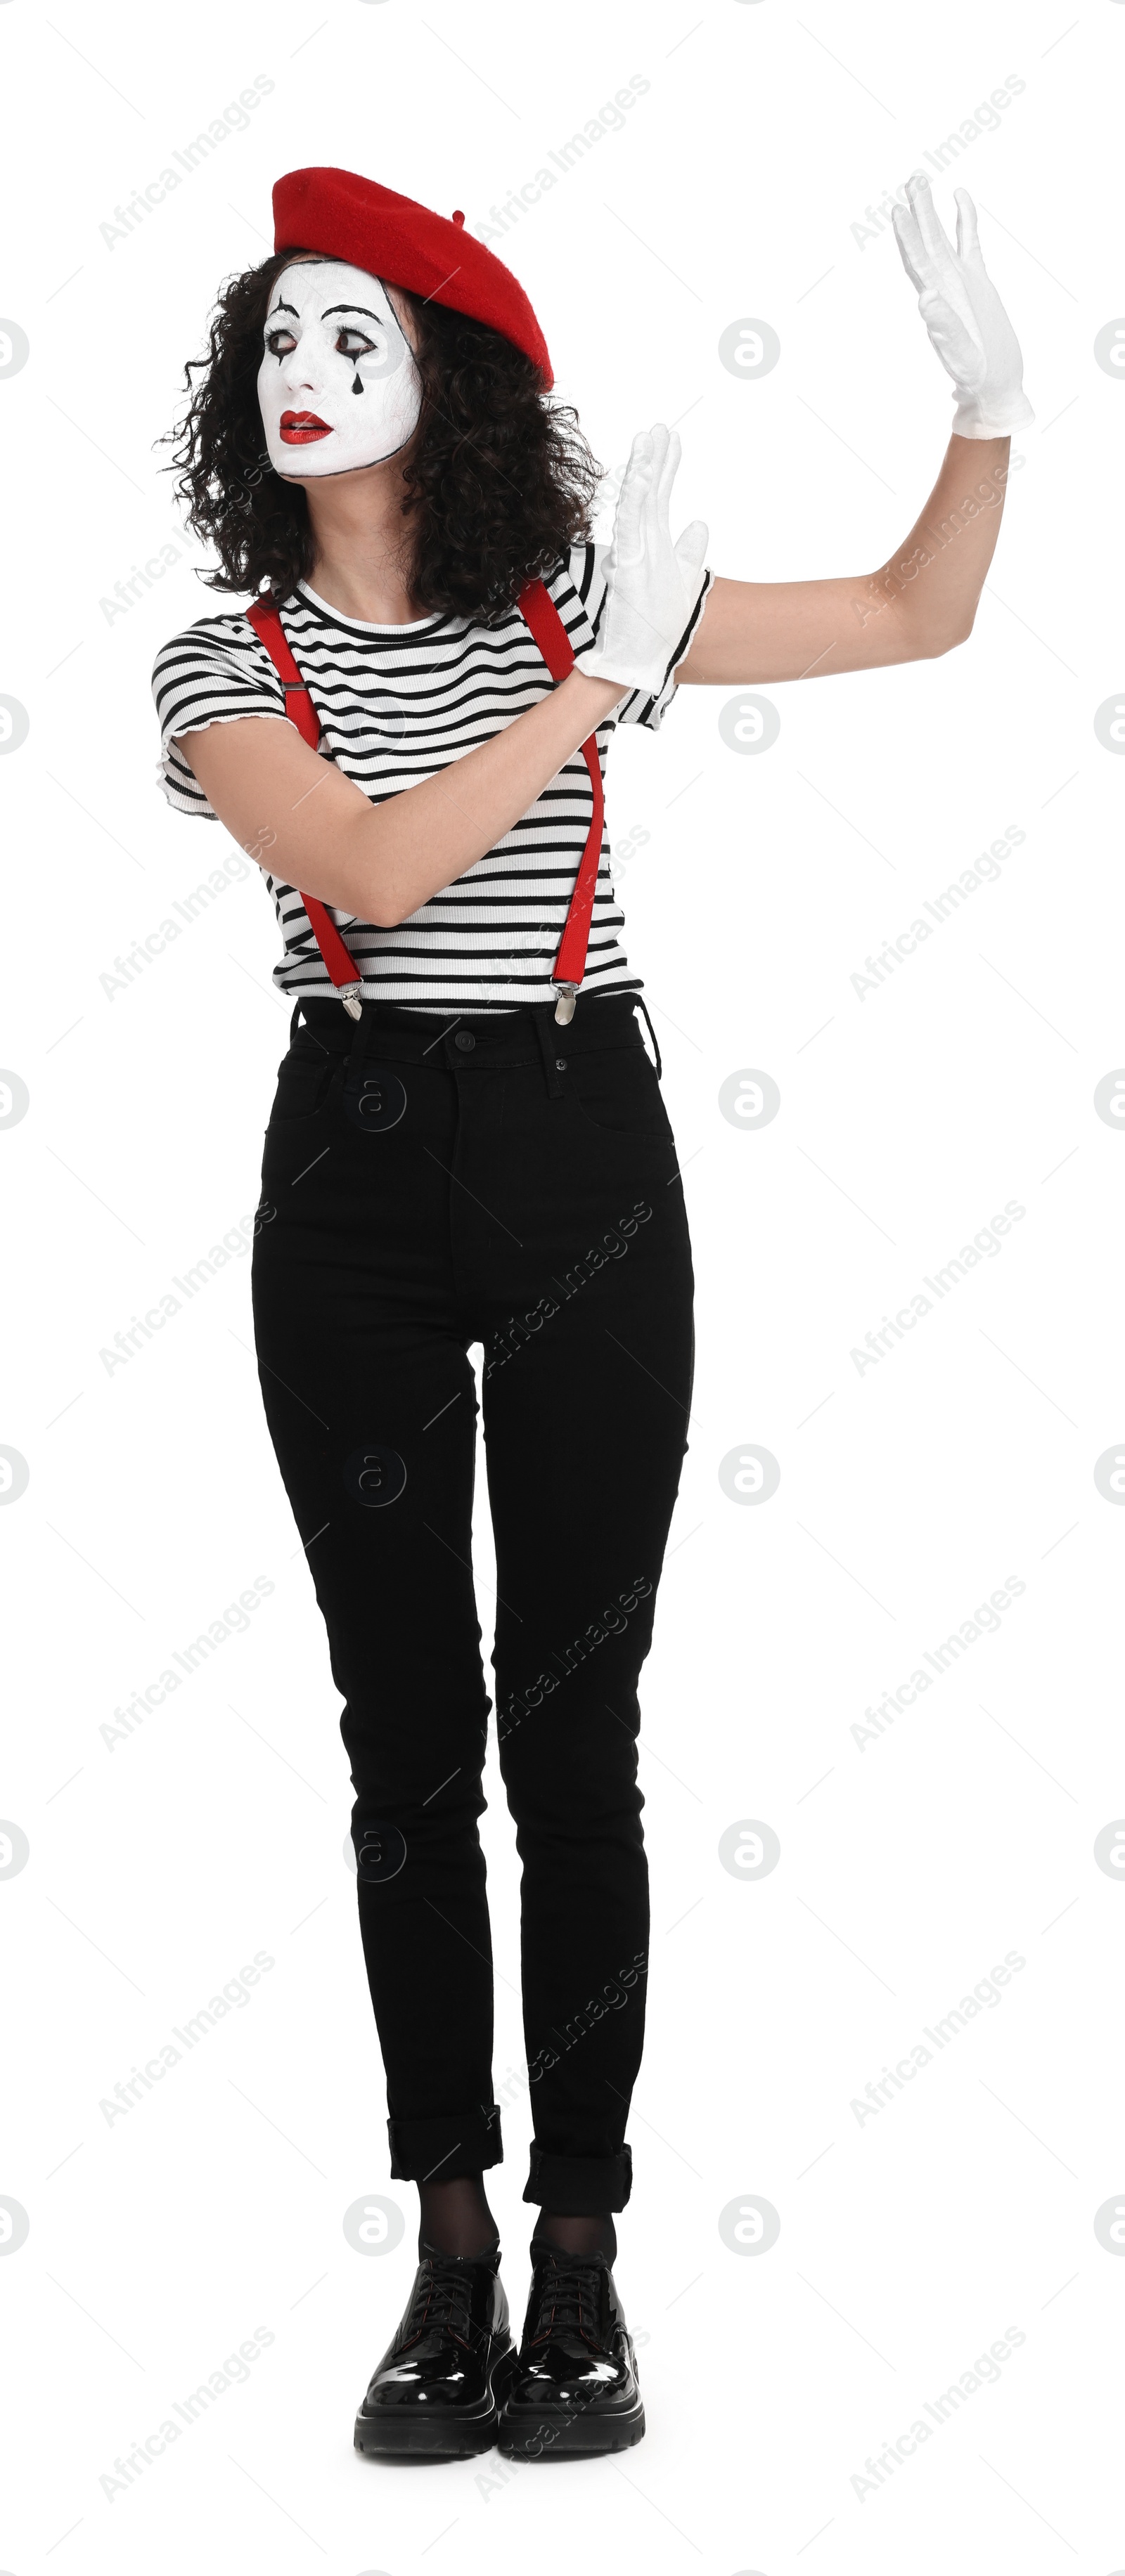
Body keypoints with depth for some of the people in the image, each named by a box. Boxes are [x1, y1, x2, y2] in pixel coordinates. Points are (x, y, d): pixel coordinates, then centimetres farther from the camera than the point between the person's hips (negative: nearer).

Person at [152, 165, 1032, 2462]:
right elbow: (360, 871, -14)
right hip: (352, 1176, 1)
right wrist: (602, 690, -15)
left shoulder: (578, 605, 7)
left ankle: (584, 2252, 10)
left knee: (575, 1729, 2)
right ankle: (452, 2249, 14)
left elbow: (916, 619, 11)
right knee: (405, 1729, 4)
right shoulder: (228, 662, 4)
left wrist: (988, 394, -2)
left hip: (583, 1160, 0)